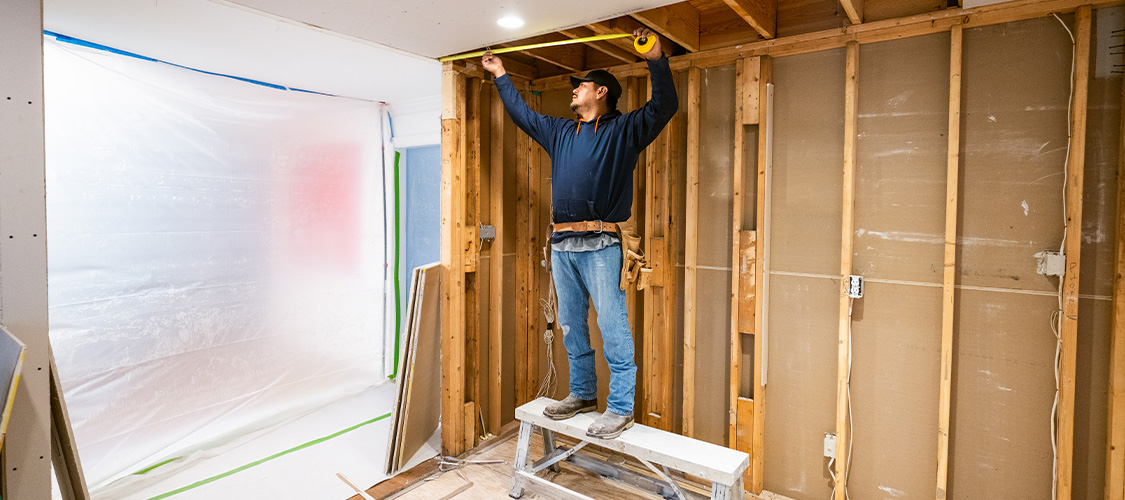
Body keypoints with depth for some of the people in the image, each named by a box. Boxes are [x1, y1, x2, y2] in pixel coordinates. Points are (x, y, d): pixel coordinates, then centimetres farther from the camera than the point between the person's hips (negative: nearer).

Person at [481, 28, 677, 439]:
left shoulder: (623, 129, 5)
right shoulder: (559, 132, 23)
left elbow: (664, 107, -7)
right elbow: (521, 112, 34)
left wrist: (656, 61, -18)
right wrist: (500, 75, 40)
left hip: (600, 245, -7)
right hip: (561, 245, 7)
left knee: (613, 327, -6)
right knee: (571, 326, 13)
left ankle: (620, 408, 3)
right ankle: (583, 394, 26)